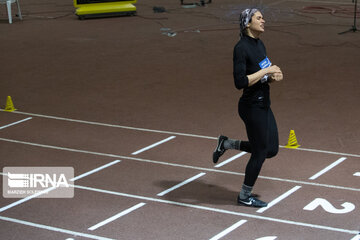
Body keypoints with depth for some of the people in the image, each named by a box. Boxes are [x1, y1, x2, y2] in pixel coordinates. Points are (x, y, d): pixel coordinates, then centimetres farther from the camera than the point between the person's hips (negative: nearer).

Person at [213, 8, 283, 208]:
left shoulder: (260, 45, 10)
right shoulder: (241, 48, -17)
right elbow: (240, 82, -25)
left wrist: (274, 76, -2)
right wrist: (266, 71, -20)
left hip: (264, 105, 9)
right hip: (252, 107, -9)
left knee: (271, 150, 14)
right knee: (260, 152, 3)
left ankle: (227, 144, 27)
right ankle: (245, 196, 22)